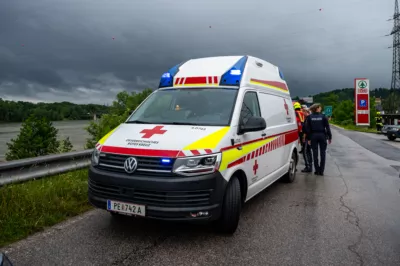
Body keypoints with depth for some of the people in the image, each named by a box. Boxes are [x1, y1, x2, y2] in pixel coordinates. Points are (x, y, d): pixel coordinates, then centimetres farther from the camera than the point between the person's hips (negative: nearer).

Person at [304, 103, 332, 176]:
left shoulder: (309, 117, 0)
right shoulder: (323, 116, -4)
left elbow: (307, 129, -1)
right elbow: (327, 128, -3)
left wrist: (308, 138, 4)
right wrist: (329, 137, 4)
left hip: (313, 136, 1)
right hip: (322, 135, -1)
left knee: (315, 154, 7)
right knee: (322, 153, 6)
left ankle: (317, 170, 10)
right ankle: (321, 170, 6)